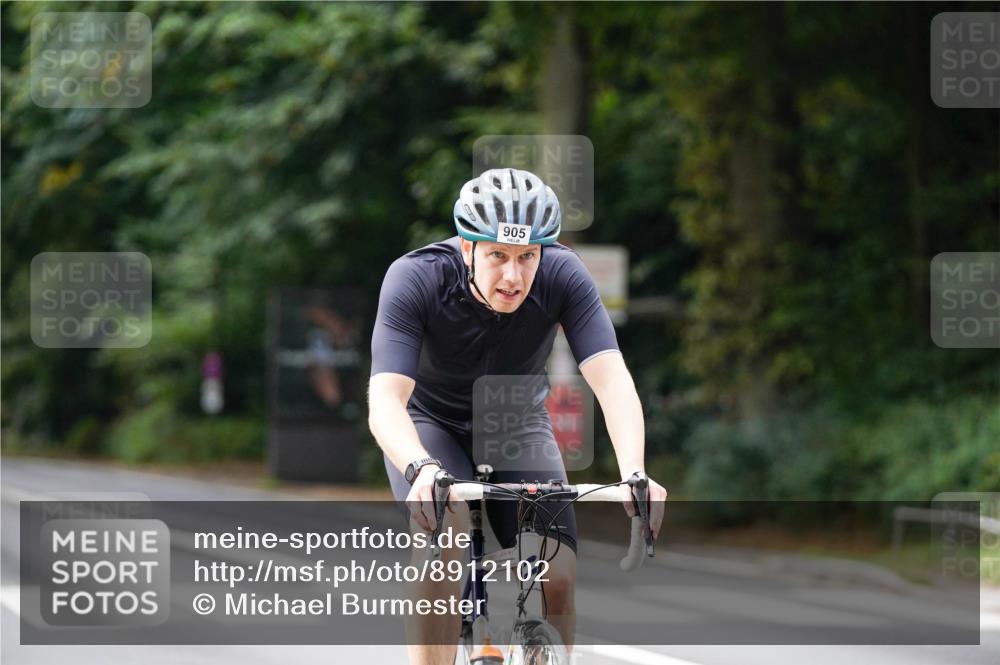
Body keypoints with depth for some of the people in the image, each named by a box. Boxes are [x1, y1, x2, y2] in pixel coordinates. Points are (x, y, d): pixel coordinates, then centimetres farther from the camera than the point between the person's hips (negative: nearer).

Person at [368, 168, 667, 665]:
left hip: (518, 428, 2)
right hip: (431, 425, -2)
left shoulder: (563, 276, -25)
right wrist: (422, 470, -60)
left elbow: (612, 380, -34)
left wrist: (634, 474, -51)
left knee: (558, 579, -17)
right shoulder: (415, 279, -30)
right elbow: (385, 400, -40)